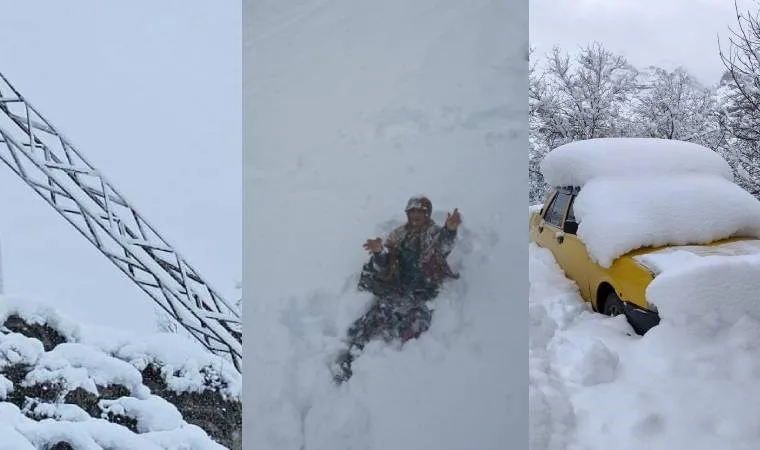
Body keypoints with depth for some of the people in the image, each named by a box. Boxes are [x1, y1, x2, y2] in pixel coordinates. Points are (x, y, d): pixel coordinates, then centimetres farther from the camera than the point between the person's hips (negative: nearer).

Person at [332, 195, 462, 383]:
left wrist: (450, 230, -38)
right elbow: (382, 267, 15)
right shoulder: (398, 235, 21)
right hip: (395, 289, 3)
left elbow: (445, 246, -14)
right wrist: (379, 252, -9)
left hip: (420, 292, -3)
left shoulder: (435, 233, 11)